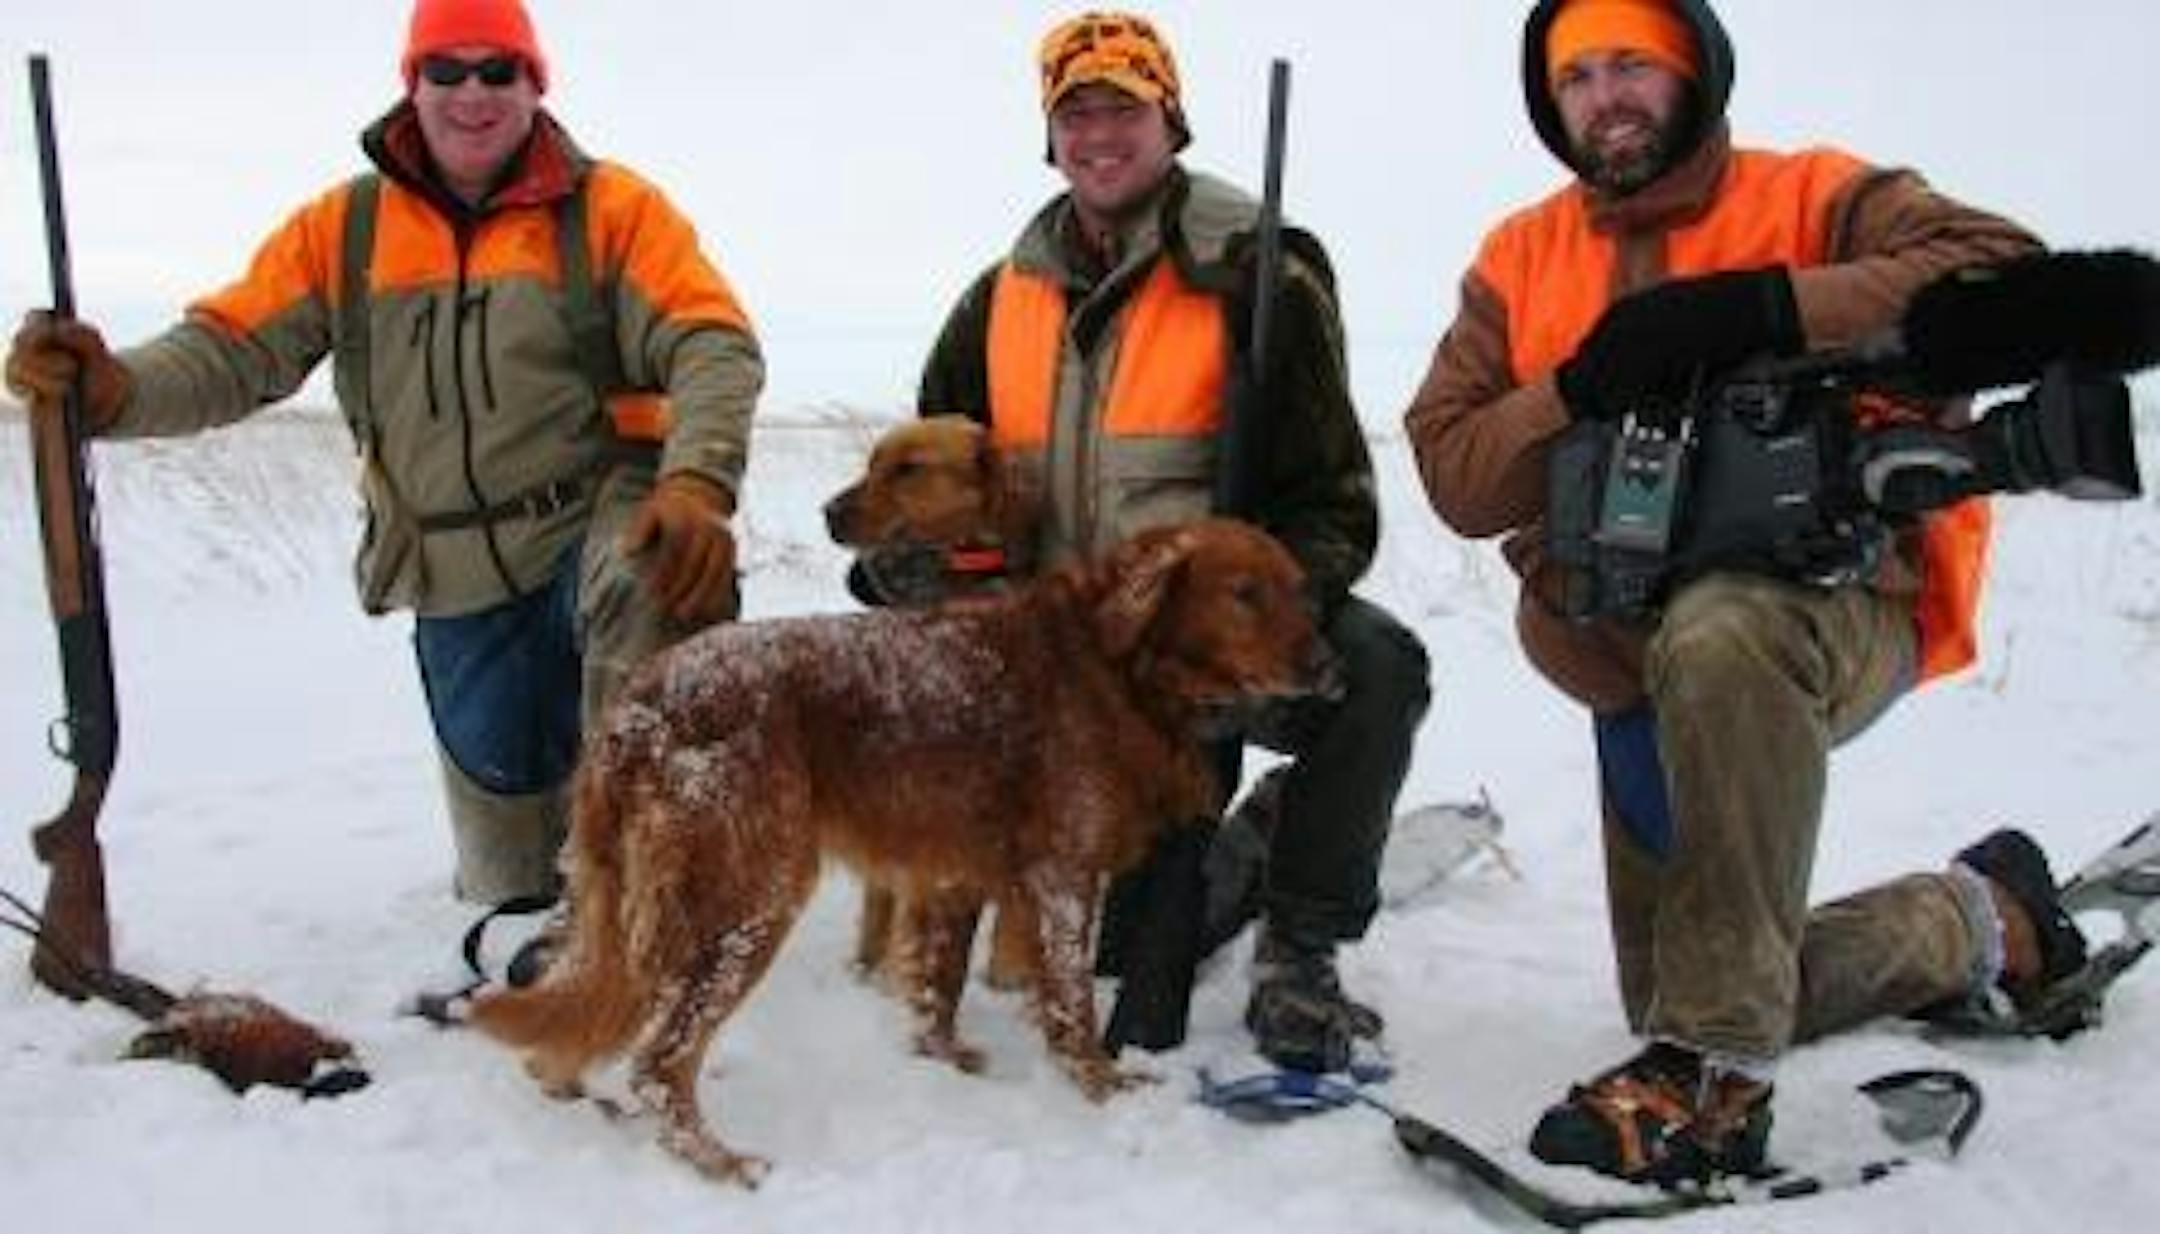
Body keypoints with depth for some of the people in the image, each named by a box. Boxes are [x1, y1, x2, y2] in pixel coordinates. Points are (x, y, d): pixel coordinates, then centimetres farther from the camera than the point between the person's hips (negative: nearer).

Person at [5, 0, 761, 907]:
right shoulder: (344, 227, 5)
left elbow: (713, 345, -15)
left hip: (595, 520, -3)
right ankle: (515, 902, 50)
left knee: (651, 583, -42)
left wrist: (696, 480, -34)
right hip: (458, 576, 4)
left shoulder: (607, 207, -4)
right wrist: (116, 388, -22)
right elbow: (234, 348, 0)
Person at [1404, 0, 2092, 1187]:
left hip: (1837, 603, -5)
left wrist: (1766, 310, -27)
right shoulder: (1519, 259, 7)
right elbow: (1452, 475, -3)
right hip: (1643, 667, 5)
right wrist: (1579, 390, -21)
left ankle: (1716, 1069, -32)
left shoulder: (1812, 197, -1)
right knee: (1681, 990, 10)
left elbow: (2005, 275, -19)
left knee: (1718, 632, -42)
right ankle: (1976, 918, 36)